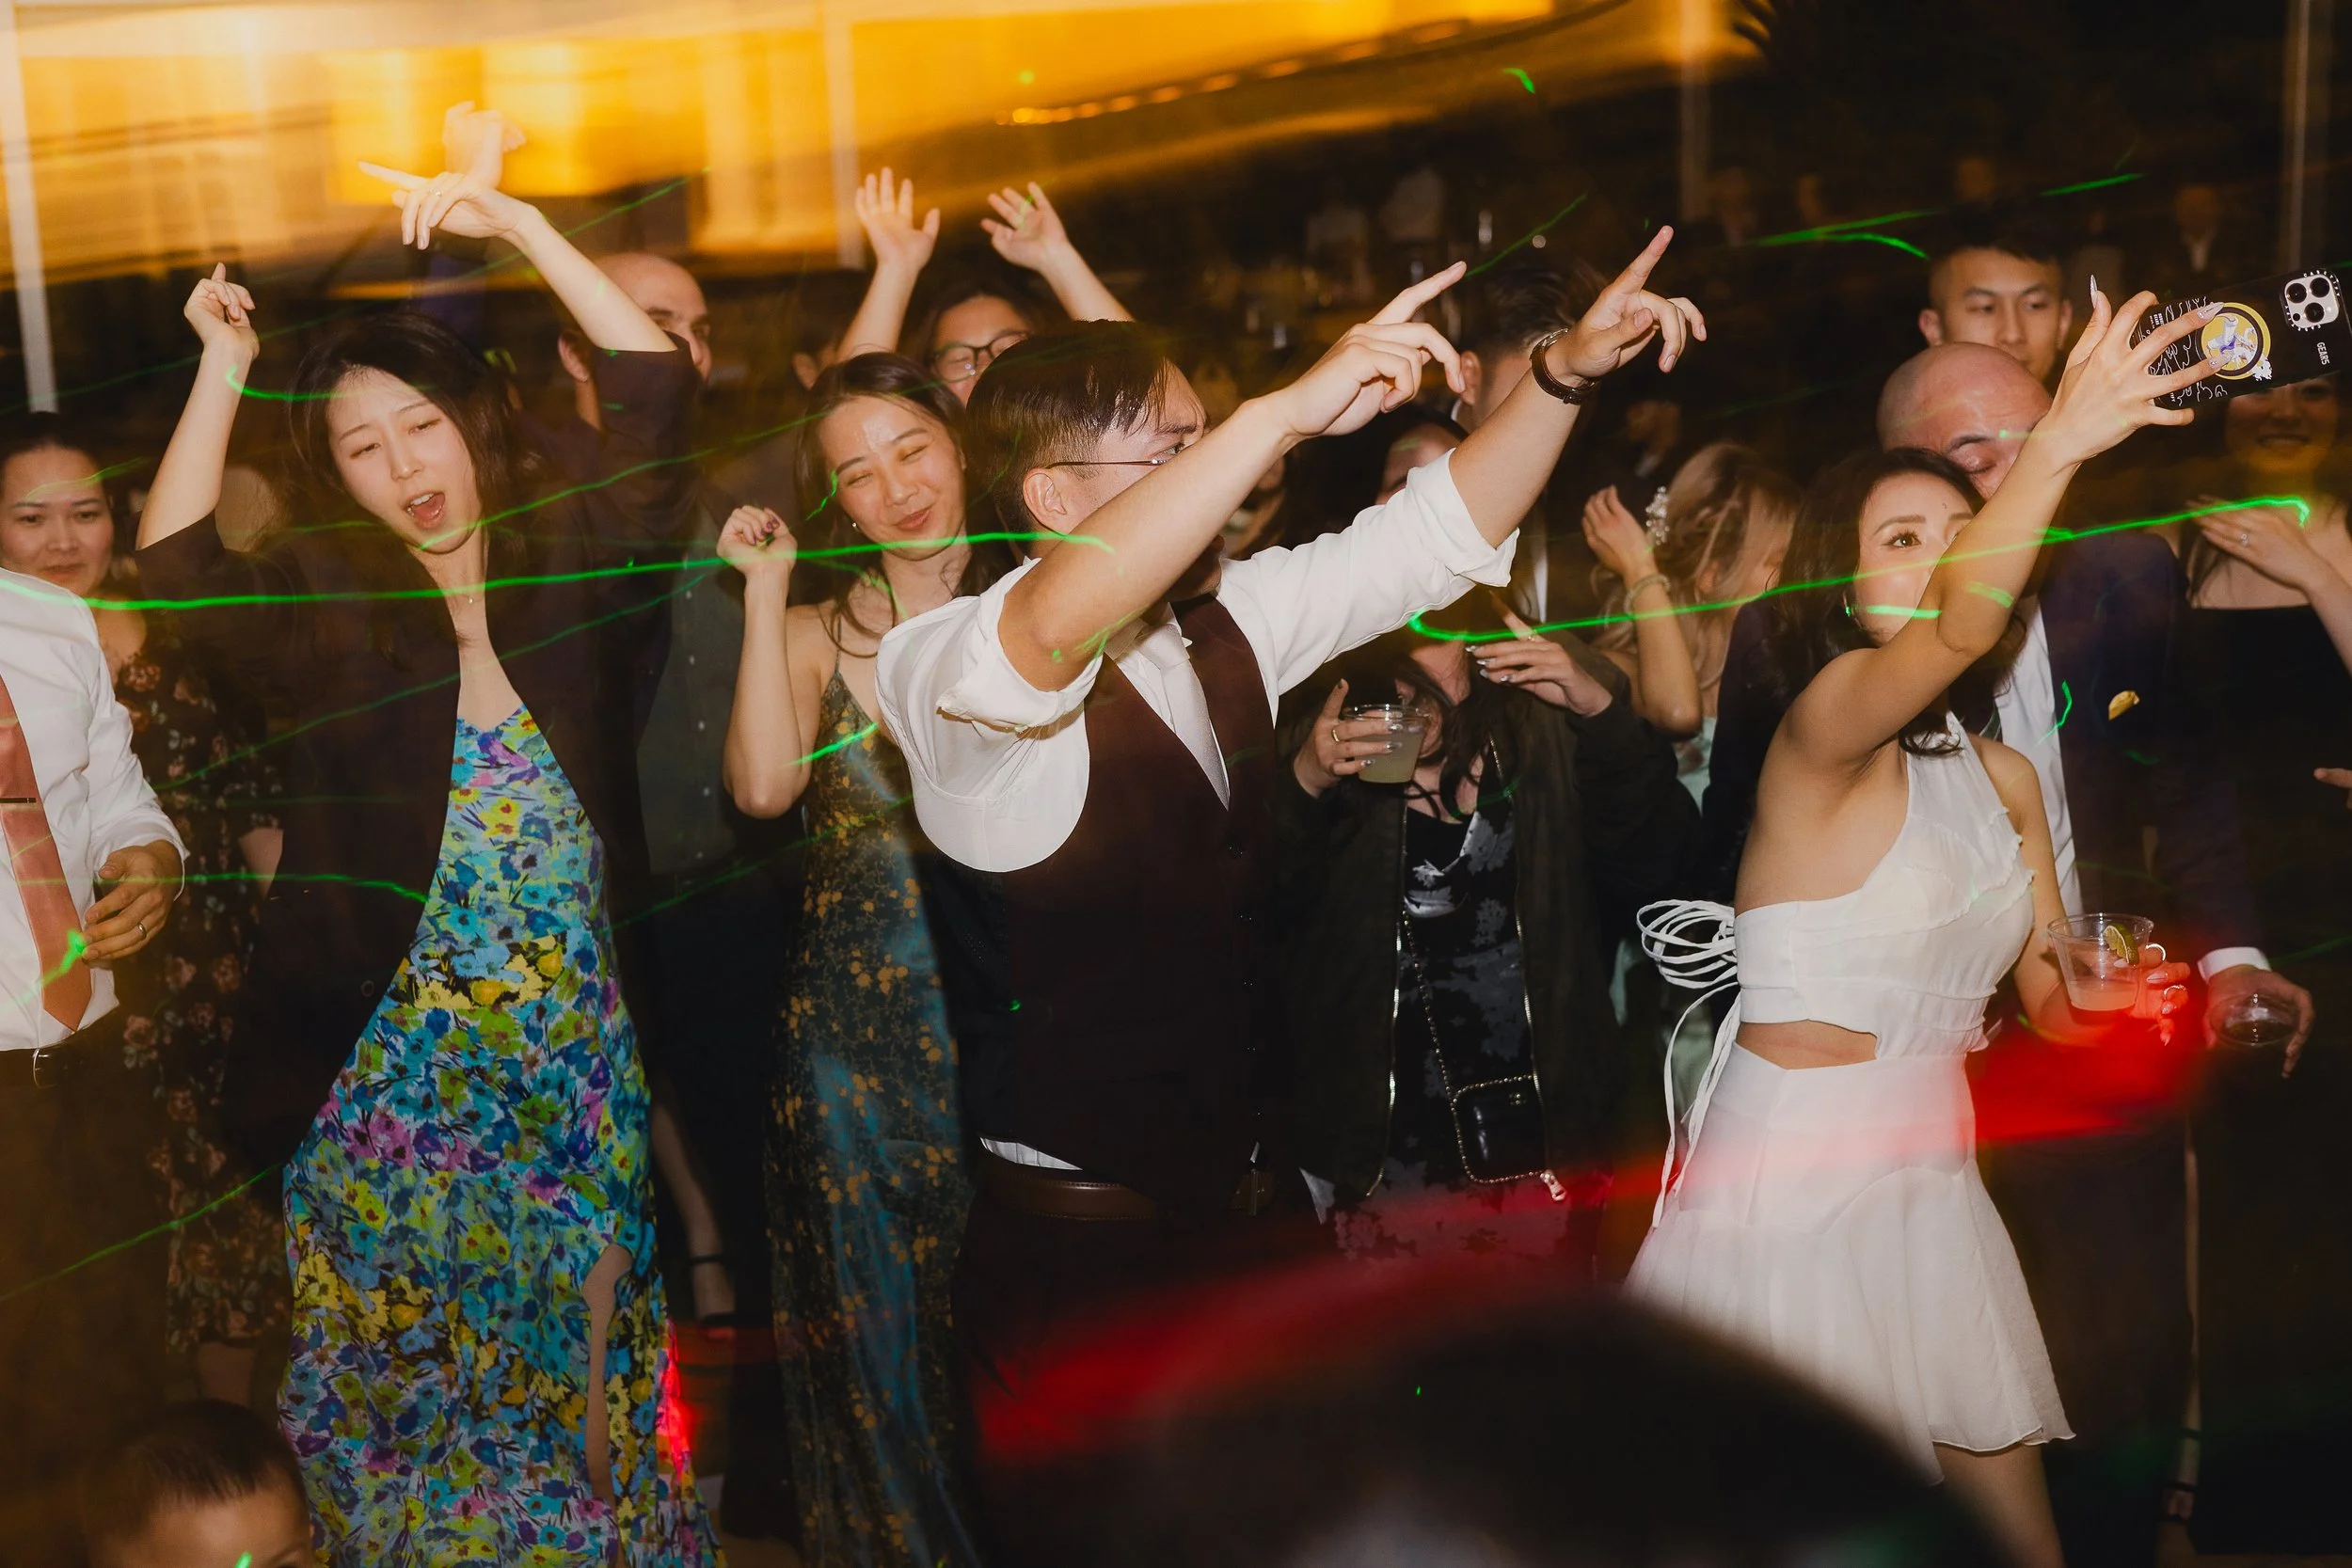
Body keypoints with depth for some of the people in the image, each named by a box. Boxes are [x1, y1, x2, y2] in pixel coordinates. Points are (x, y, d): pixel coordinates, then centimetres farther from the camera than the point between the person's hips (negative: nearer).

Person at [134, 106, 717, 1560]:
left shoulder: (566, 564, 1)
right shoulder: (326, 600, 1)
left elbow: (658, 399, -10)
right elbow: (176, 570, -16)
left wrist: (519, 223, -17)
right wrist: (223, 373, -19)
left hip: (574, 1050, 1)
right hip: (389, 1057, 0)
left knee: (581, 1359, 11)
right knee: (410, 1374, 10)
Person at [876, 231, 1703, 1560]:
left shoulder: (1228, 623, 4)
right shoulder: (951, 669, -17)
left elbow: (1444, 527, 7)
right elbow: (1064, 615, -39)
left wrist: (1566, 370, -8)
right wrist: (1295, 406, -44)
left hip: (1251, 1197, 7)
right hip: (1078, 1241, -6)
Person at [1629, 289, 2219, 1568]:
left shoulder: (2001, 778, 10)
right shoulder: (1822, 721, -13)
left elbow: (2055, 997, 13)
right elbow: (1956, 630, -35)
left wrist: (2144, 996, -9)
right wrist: (2056, 446, -47)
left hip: (1931, 1186, 7)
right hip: (1789, 1185, -7)